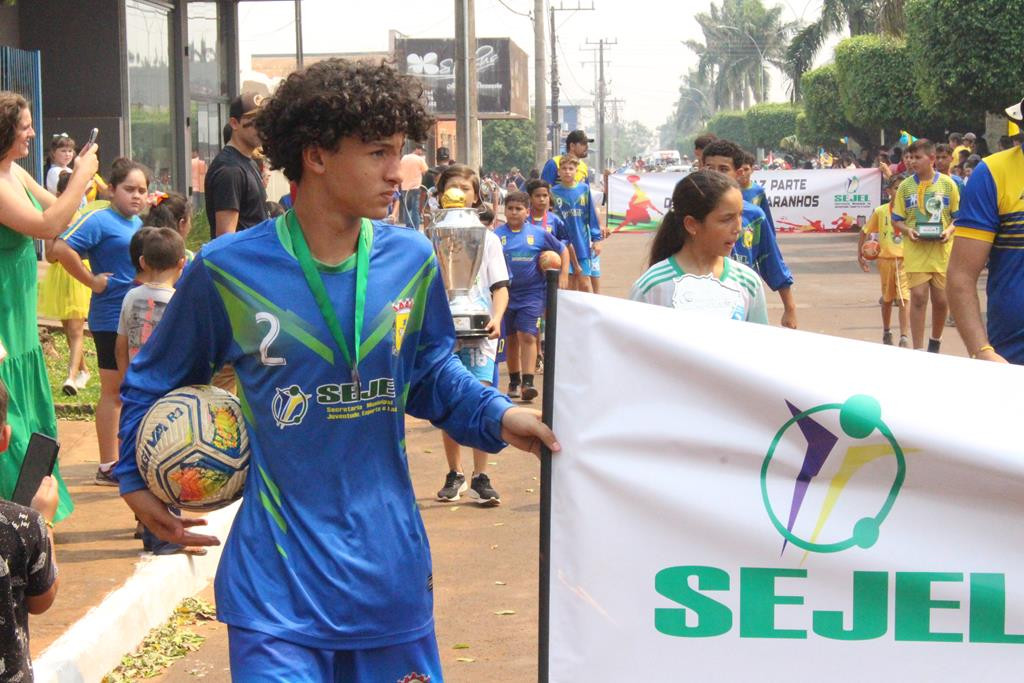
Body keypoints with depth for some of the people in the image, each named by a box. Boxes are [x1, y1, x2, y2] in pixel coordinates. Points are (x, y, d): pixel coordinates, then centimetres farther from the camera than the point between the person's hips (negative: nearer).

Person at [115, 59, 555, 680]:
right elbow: (156, 379, 9)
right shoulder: (227, 269, -8)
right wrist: (135, 481, 7)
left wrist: (496, 417, -2)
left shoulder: (411, 261, 0)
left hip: (390, 567, 3)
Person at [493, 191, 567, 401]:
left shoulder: (539, 234, 0)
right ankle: (514, 382, 24)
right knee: (511, 338, 11)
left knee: (527, 336, -12)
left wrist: (563, 275, 3)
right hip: (506, 293, 1)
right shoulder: (497, 235, -2)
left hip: (532, 292, -1)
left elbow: (562, 250, 12)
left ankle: (528, 382, -16)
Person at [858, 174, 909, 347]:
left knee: (904, 299, -12)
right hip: (886, 259, 2)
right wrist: (860, 255, 7)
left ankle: (904, 338, -14)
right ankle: (887, 332, 34)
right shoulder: (880, 212, 1)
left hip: (905, 259, -2)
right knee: (887, 298, 15)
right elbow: (865, 232, 9)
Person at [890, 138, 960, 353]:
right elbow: (896, 220, 8)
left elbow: (958, 216, 7)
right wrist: (908, 230, -12)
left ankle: (935, 341, 30)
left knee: (941, 299, 6)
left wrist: (949, 230, -11)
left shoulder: (947, 184, 1)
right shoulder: (906, 186, 3)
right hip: (916, 251, 0)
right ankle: (918, 349, -1)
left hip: (942, 250, 0)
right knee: (918, 296, -7)